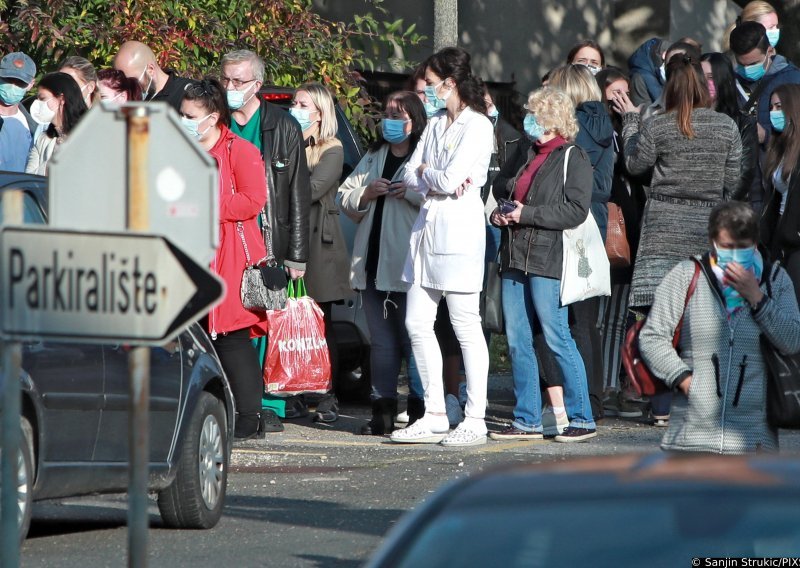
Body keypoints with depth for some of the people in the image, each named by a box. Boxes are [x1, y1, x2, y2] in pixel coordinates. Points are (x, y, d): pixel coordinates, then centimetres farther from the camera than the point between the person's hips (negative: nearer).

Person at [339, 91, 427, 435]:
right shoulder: (373, 159, 20)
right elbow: (345, 200, 19)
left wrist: (410, 193, -19)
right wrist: (366, 194, 1)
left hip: (408, 265, -7)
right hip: (374, 264, 7)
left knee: (413, 338, -7)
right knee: (381, 341, 8)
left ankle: (420, 410, -4)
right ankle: (382, 411, 11)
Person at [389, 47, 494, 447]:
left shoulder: (477, 126, -8)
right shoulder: (435, 125, 17)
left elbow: (449, 180, -17)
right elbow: (411, 176, 11)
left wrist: (425, 173, 2)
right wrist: (439, 181, -8)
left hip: (459, 230, -9)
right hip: (428, 226, 9)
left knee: (466, 327, -4)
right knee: (417, 323, 6)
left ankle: (475, 420, 0)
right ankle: (434, 416, 12)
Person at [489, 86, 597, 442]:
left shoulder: (572, 158, -4)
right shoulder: (526, 157, 19)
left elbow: (576, 210, -14)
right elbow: (501, 192, 29)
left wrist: (528, 214, -16)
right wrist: (498, 215, 7)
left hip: (547, 259, -8)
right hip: (515, 257, 8)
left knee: (557, 338, -8)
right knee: (517, 341, 6)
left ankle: (582, 419, -1)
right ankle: (527, 421, 12)